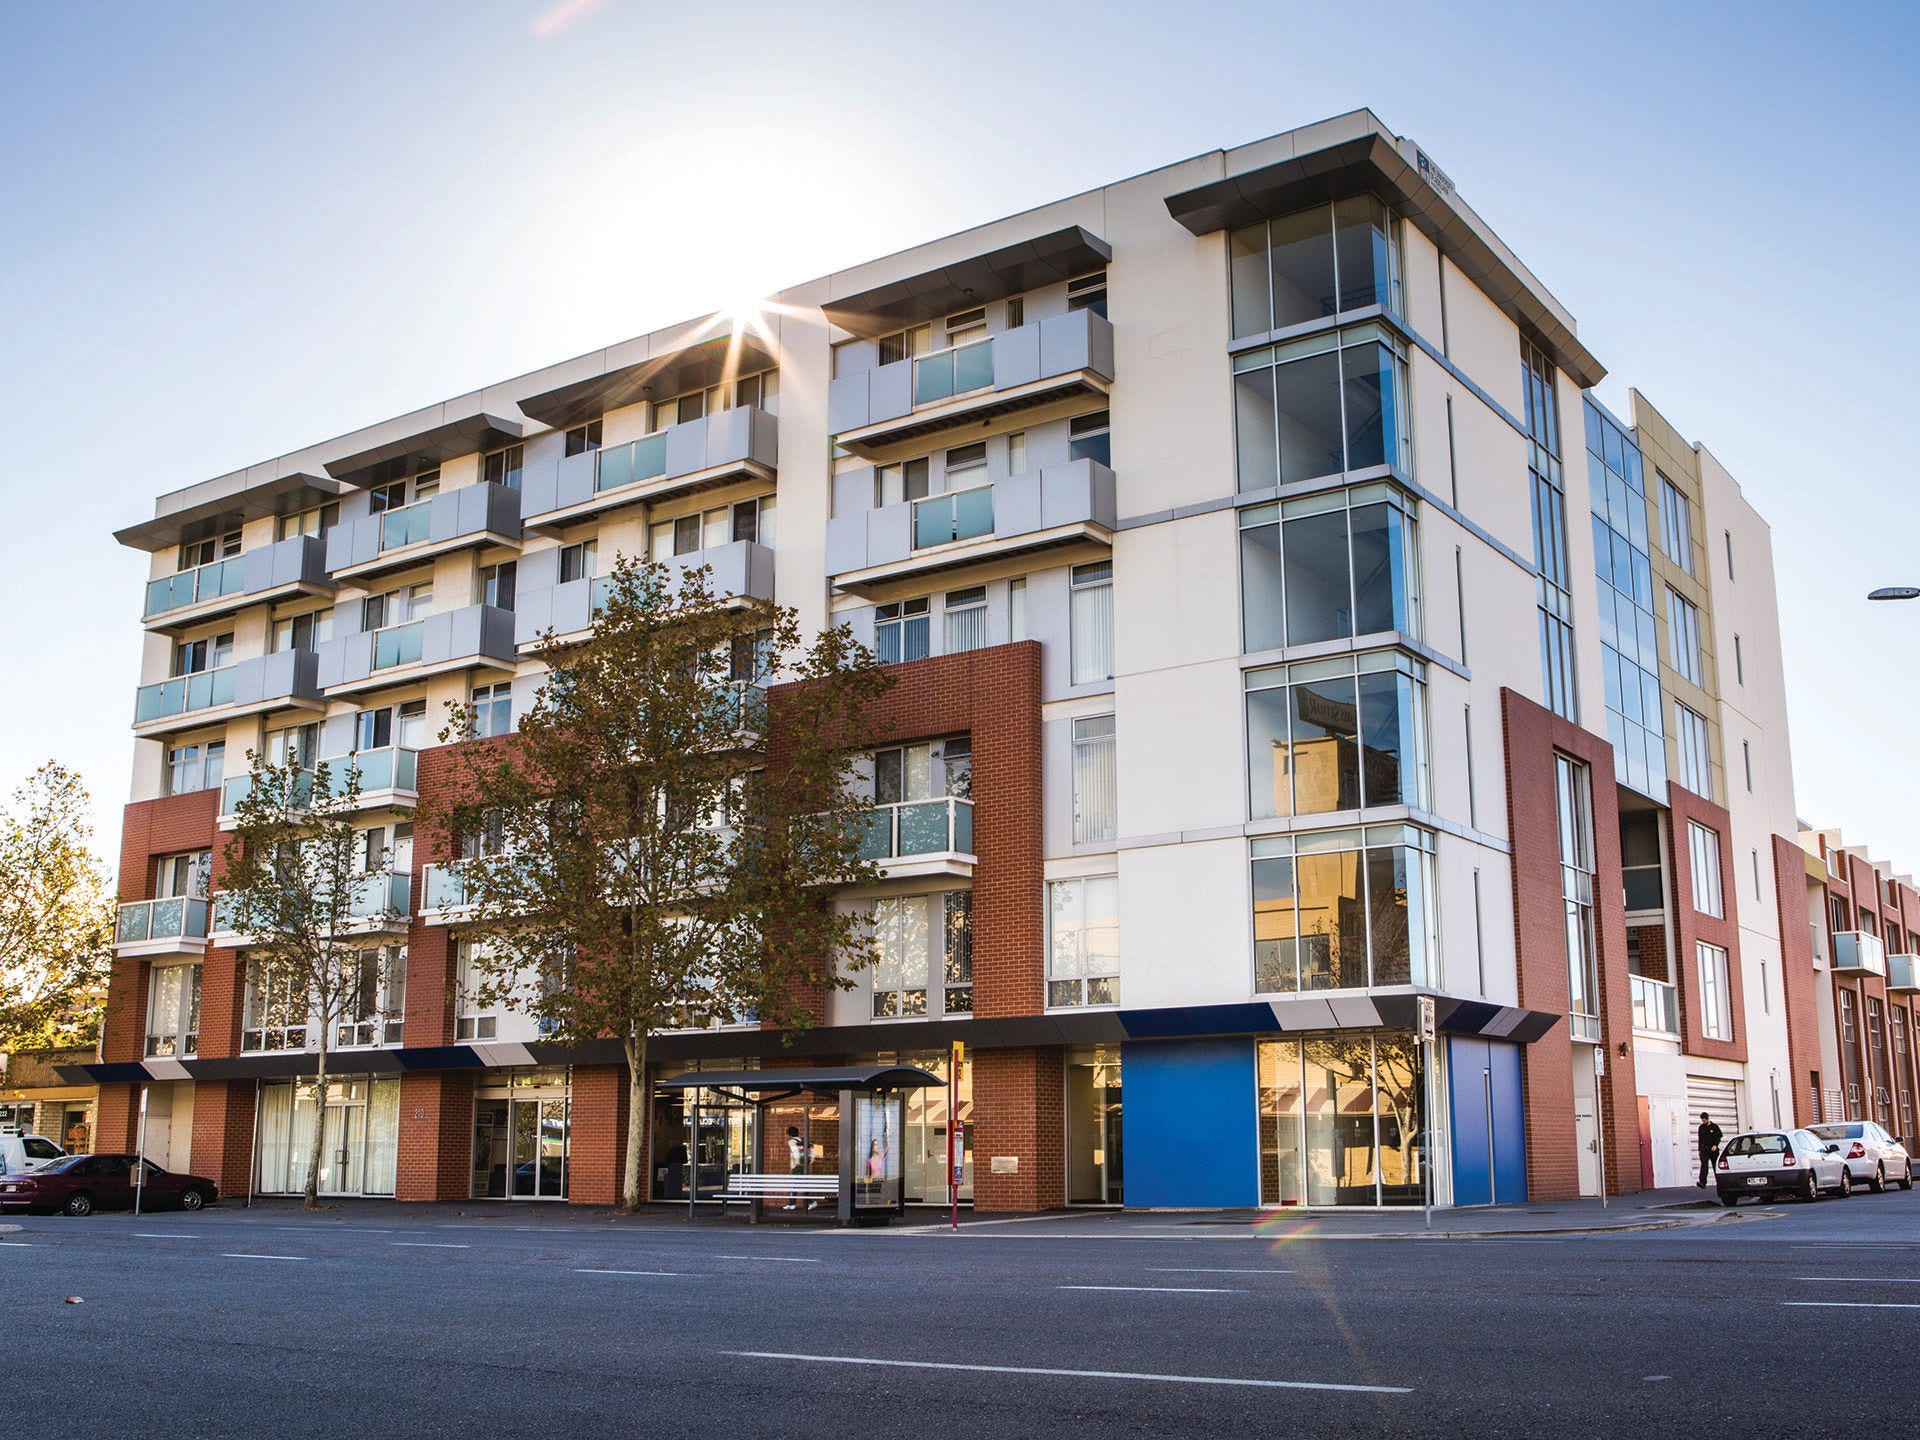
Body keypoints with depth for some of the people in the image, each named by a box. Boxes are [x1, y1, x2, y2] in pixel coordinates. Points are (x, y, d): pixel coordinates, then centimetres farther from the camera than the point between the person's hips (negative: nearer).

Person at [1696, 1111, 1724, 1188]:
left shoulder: (1714, 1127, 2)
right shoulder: (1701, 1127, 12)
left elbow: (1719, 1137, -2)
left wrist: (1715, 1145, -19)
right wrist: (1699, 1150, 15)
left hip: (1713, 1150, -2)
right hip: (1704, 1149, 2)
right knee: (1704, 1165, -14)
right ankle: (1702, 1182, -26)